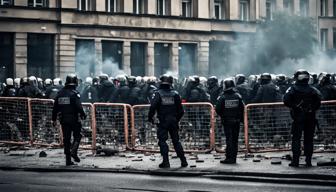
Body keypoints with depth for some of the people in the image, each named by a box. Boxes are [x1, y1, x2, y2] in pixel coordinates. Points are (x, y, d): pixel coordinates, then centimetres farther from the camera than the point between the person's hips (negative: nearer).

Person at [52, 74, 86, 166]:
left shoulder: (60, 93, 7)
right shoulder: (75, 93, -11)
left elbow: (55, 107, 10)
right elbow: (79, 106, -16)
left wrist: (54, 119, 16)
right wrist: (83, 115, -1)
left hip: (64, 119, 5)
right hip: (74, 119, -5)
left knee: (66, 138, 8)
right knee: (77, 136, 11)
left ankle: (68, 160, 8)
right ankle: (73, 151, -11)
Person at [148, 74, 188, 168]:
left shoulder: (158, 93, -6)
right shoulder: (175, 94, 4)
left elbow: (153, 106, -16)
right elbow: (180, 110, 6)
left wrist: (150, 117, -3)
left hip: (163, 122, -4)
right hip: (173, 121, 4)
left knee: (162, 141, 2)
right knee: (176, 141, 12)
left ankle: (166, 162, -6)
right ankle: (183, 161, 12)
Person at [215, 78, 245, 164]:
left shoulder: (222, 97, -9)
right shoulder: (238, 96, -3)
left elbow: (217, 109, -8)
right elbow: (242, 108, -1)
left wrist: (222, 116, 11)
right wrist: (241, 118, 11)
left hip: (226, 121, -2)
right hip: (236, 121, 2)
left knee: (229, 139, 0)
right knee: (235, 139, 8)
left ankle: (229, 158, -4)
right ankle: (233, 157, 11)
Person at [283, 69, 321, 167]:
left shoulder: (293, 89, -3)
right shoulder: (312, 89, 2)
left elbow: (286, 100, -12)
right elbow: (318, 100, -5)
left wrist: (293, 106, 5)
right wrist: (313, 108, 8)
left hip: (298, 118, -2)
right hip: (310, 118, 2)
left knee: (296, 139, 3)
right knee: (309, 139, 8)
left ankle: (295, 160, -3)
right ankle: (308, 160, 6)